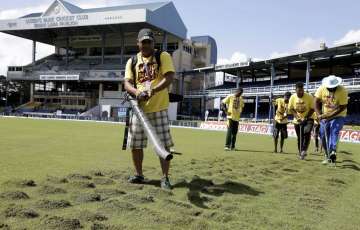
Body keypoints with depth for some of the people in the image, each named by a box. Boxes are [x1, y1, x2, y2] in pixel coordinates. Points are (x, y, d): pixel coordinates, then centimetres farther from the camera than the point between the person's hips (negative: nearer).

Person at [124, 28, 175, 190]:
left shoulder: (163, 56, 2)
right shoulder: (132, 61, 12)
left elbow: (169, 77, -12)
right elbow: (127, 83, 3)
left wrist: (153, 90, -26)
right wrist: (137, 92, -19)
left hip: (159, 108, -3)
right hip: (139, 108, 4)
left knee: (164, 144, -4)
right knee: (135, 144, 8)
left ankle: (165, 177, 8)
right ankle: (139, 174, 25)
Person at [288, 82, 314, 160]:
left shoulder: (309, 97, -17)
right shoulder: (293, 97, -10)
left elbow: (312, 109, -11)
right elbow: (291, 109, -1)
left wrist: (305, 118, -21)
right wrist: (297, 117, -14)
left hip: (308, 118, -2)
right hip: (297, 120, 2)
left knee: (307, 132, -27)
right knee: (299, 137, 7)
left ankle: (304, 150, -21)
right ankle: (300, 153, 21)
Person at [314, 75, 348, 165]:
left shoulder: (342, 91, -22)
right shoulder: (322, 89, -12)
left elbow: (342, 107, -21)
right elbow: (317, 102, -8)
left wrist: (330, 116, -27)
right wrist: (319, 114, -21)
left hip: (338, 116, -4)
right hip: (325, 116, 4)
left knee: (334, 131, -25)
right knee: (323, 135, 3)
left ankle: (332, 151, -38)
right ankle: (327, 156, 14)